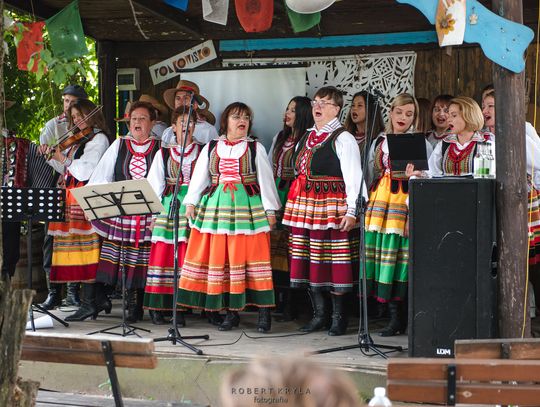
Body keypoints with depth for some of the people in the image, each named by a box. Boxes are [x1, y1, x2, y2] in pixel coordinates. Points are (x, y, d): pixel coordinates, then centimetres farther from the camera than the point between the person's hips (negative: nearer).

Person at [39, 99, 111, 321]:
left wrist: (64, 159, -9)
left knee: (85, 249, -10)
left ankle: (88, 303, -11)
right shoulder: (76, 141, 21)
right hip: (71, 198, 9)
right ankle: (100, 299, 11)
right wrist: (50, 156, 12)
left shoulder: (99, 139, -4)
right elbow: (66, 170, 22)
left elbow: (87, 170, -14)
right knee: (80, 250, 7)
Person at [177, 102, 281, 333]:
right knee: (220, 257, -2)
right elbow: (199, 177, 12)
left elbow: (265, 180, 5)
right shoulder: (211, 148, 12)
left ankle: (264, 312, -6)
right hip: (216, 206, 2)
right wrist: (191, 202, 3)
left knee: (251, 256, -8)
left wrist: (270, 209, -1)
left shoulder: (255, 148, 7)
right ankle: (231, 312, 4)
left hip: (248, 206, -2)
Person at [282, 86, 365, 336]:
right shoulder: (306, 138, 18)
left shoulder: (343, 139, -5)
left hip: (332, 206, -7)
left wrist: (351, 211, -17)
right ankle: (319, 314, 14)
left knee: (334, 263, -5)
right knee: (310, 261, 7)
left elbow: (353, 177, -10)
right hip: (304, 206, 7)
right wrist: (295, 204, 17)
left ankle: (338, 317, 3)